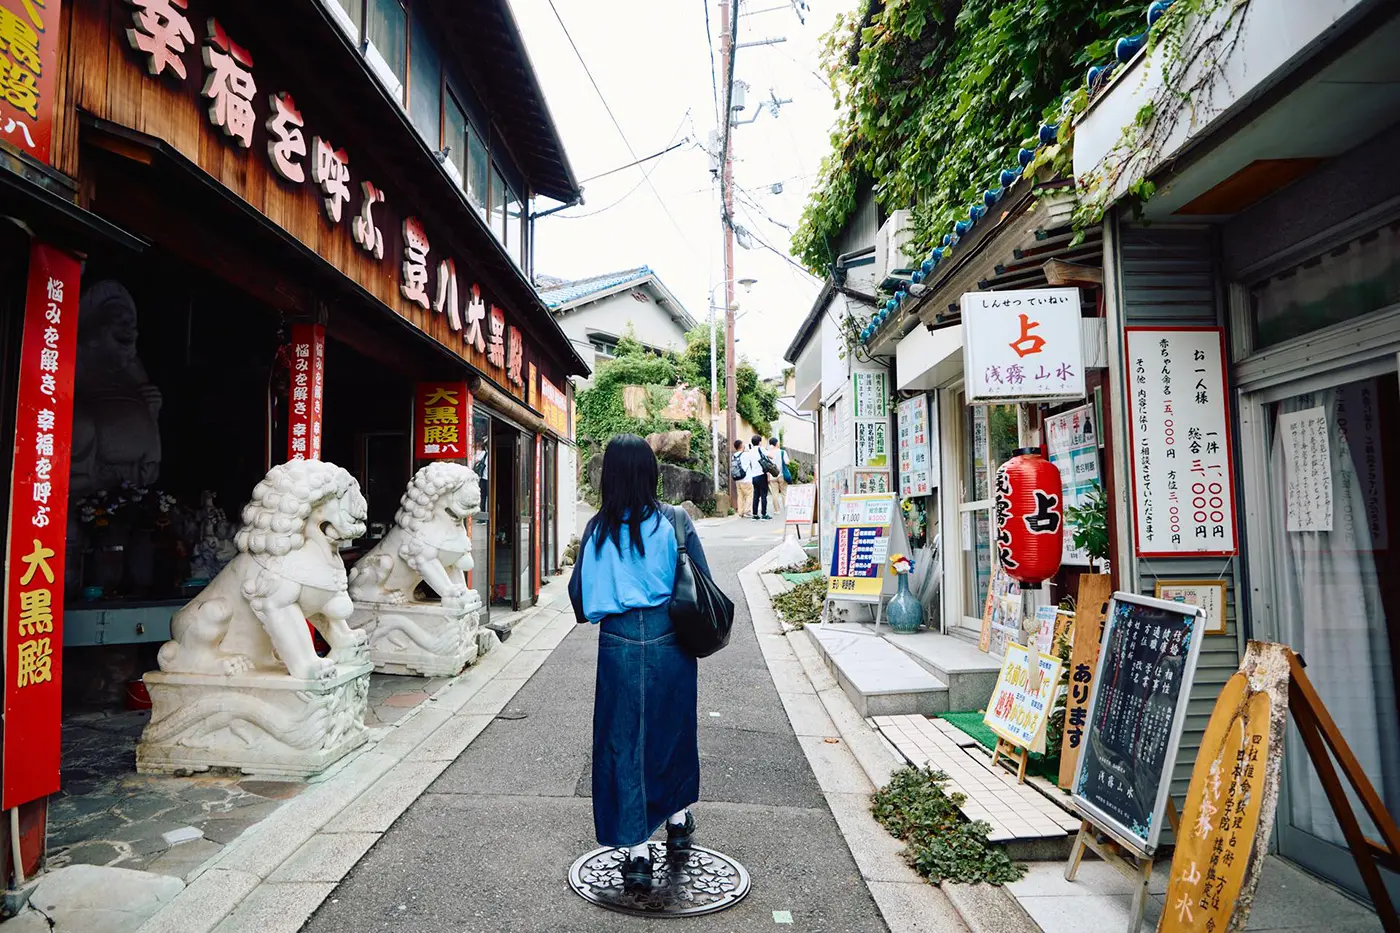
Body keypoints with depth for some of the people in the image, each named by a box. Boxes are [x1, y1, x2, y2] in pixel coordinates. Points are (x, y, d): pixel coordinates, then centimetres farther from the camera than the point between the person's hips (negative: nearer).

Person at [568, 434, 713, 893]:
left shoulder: (597, 529, -4)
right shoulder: (674, 521, -7)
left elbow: (580, 594, 0)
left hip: (618, 641, 0)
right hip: (669, 638, 1)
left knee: (622, 740, 10)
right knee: (673, 730, 20)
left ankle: (637, 852, 14)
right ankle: (678, 820, 40)